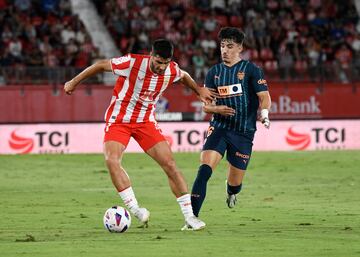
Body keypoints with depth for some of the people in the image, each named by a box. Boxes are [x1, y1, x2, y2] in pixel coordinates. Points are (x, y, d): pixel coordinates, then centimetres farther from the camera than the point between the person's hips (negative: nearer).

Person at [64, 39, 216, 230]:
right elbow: (101, 65, -8)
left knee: (169, 164, -7)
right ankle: (135, 209, -21)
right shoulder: (132, 63, -23)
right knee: (112, 160, -27)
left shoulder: (172, 71, -10)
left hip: (146, 121, 3)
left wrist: (199, 90, 20)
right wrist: (74, 82, -1)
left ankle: (189, 217, 0)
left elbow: (184, 76, 17)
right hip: (118, 119, -3)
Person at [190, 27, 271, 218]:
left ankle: (231, 192, 45)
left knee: (235, 183, 5)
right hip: (219, 128, 2)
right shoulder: (214, 72, 9)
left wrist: (264, 113, -30)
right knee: (204, 169, -22)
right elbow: (206, 105, 11)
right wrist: (217, 109, -12)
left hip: (243, 132, -2)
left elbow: (264, 96, -8)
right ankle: (192, 215, -25)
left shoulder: (251, 70, -1)